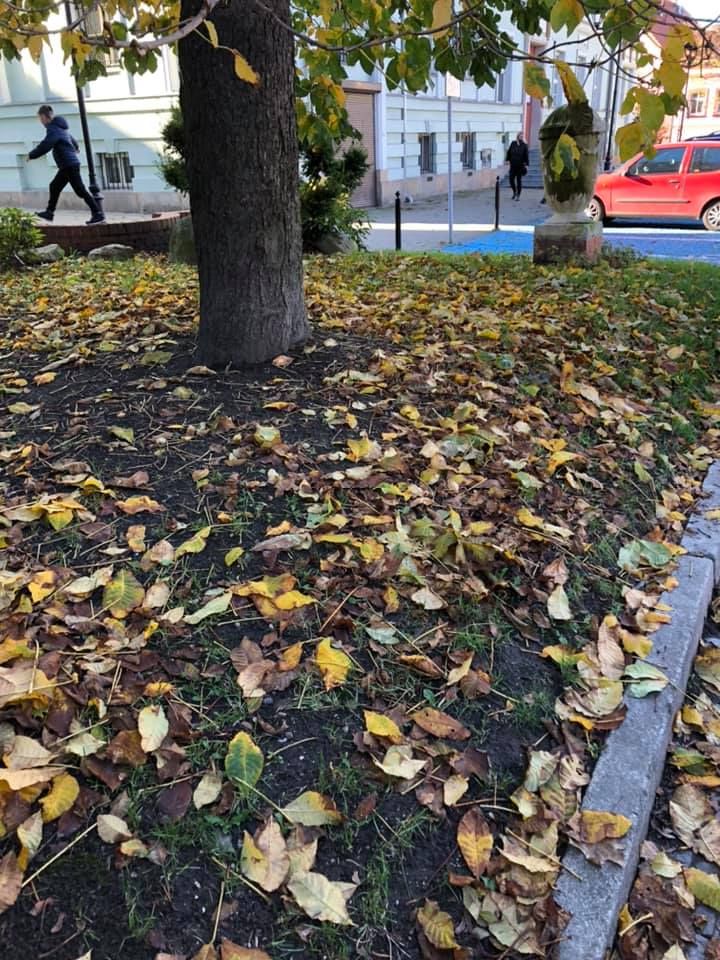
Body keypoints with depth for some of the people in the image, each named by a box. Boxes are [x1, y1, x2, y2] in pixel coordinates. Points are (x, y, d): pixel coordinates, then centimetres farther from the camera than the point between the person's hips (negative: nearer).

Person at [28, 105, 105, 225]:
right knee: (54, 186, 16)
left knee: (80, 190, -10)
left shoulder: (53, 129, -14)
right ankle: (49, 212, 22)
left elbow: (45, 146, -22)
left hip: (69, 165, -10)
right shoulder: (60, 126, 17)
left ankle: (98, 214, -11)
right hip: (70, 164, 10)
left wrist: (31, 155, -8)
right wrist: (76, 149, 56)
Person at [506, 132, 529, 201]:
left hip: (520, 166, -2)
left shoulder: (524, 145, -3)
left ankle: (518, 195, 9)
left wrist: (526, 164, -9)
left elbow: (526, 155, -4)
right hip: (513, 165, 2)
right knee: (511, 179, 1)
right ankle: (514, 192, 25)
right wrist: (508, 160, 4)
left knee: (519, 180, 1)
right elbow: (509, 152, 10)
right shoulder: (513, 143, 3)